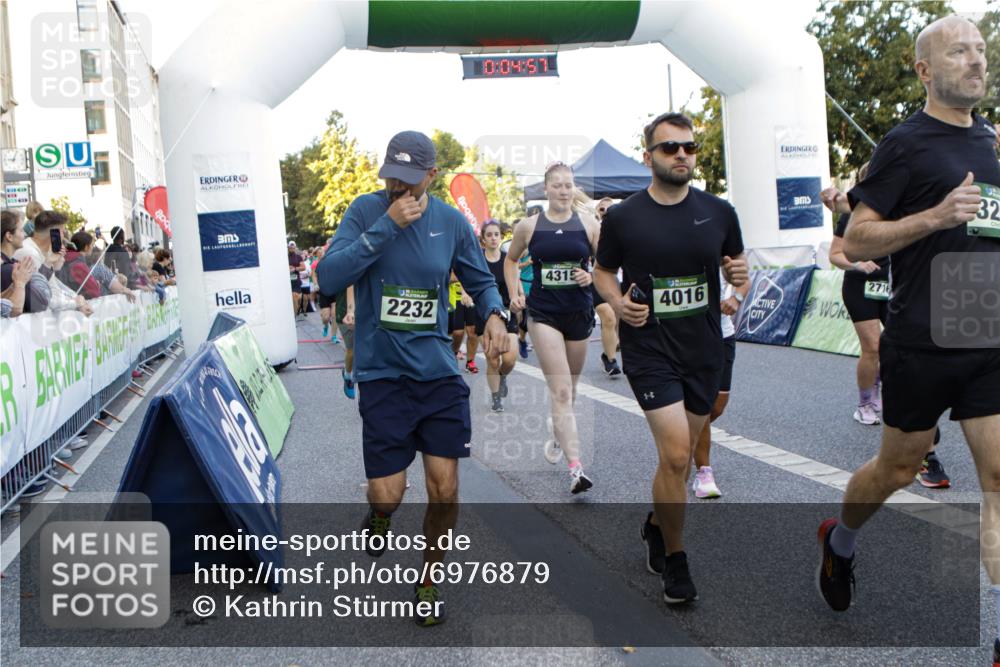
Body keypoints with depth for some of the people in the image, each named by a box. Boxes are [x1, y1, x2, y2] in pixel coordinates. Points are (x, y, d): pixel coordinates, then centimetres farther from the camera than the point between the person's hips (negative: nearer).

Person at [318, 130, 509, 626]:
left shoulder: (451, 221, 2)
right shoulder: (366, 210, -5)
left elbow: (481, 281, 15)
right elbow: (329, 278, -18)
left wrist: (495, 315, -7)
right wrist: (387, 225, -22)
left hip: (439, 372, 2)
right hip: (382, 374, -2)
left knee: (444, 489, 1)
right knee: (388, 494, -5)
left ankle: (428, 582, 26)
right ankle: (379, 517, 35)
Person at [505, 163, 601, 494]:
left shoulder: (588, 223, 1)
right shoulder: (529, 226, 1)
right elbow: (511, 260, 16)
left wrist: (592, 276, -15)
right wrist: (514, 293, 4)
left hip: (579, 313, 2)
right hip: (543, 314, -2)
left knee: (569, 388, 18)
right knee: (560, 391, -12)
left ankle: (558, 436, 46)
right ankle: (575, 467, -16)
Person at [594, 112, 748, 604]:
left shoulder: (718, 212, 2)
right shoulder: (622, 217, -4)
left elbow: (736, 267, 14)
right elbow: (603, 272, 9)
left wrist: (740, 275, -10)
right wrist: (618, 303, -11)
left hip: (705, 350, 4)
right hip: (649, 348, -3)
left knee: (679, 454, 15)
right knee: (675, 456, -13)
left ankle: (655, 527, 41)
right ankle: (675, 560, 6)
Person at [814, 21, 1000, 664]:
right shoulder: (906, 143, -7)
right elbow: (856, 242, -10)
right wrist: (938, 216, -21)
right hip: (922, 343, -5)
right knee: (899, 466, 11)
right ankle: (840, 541, 40)